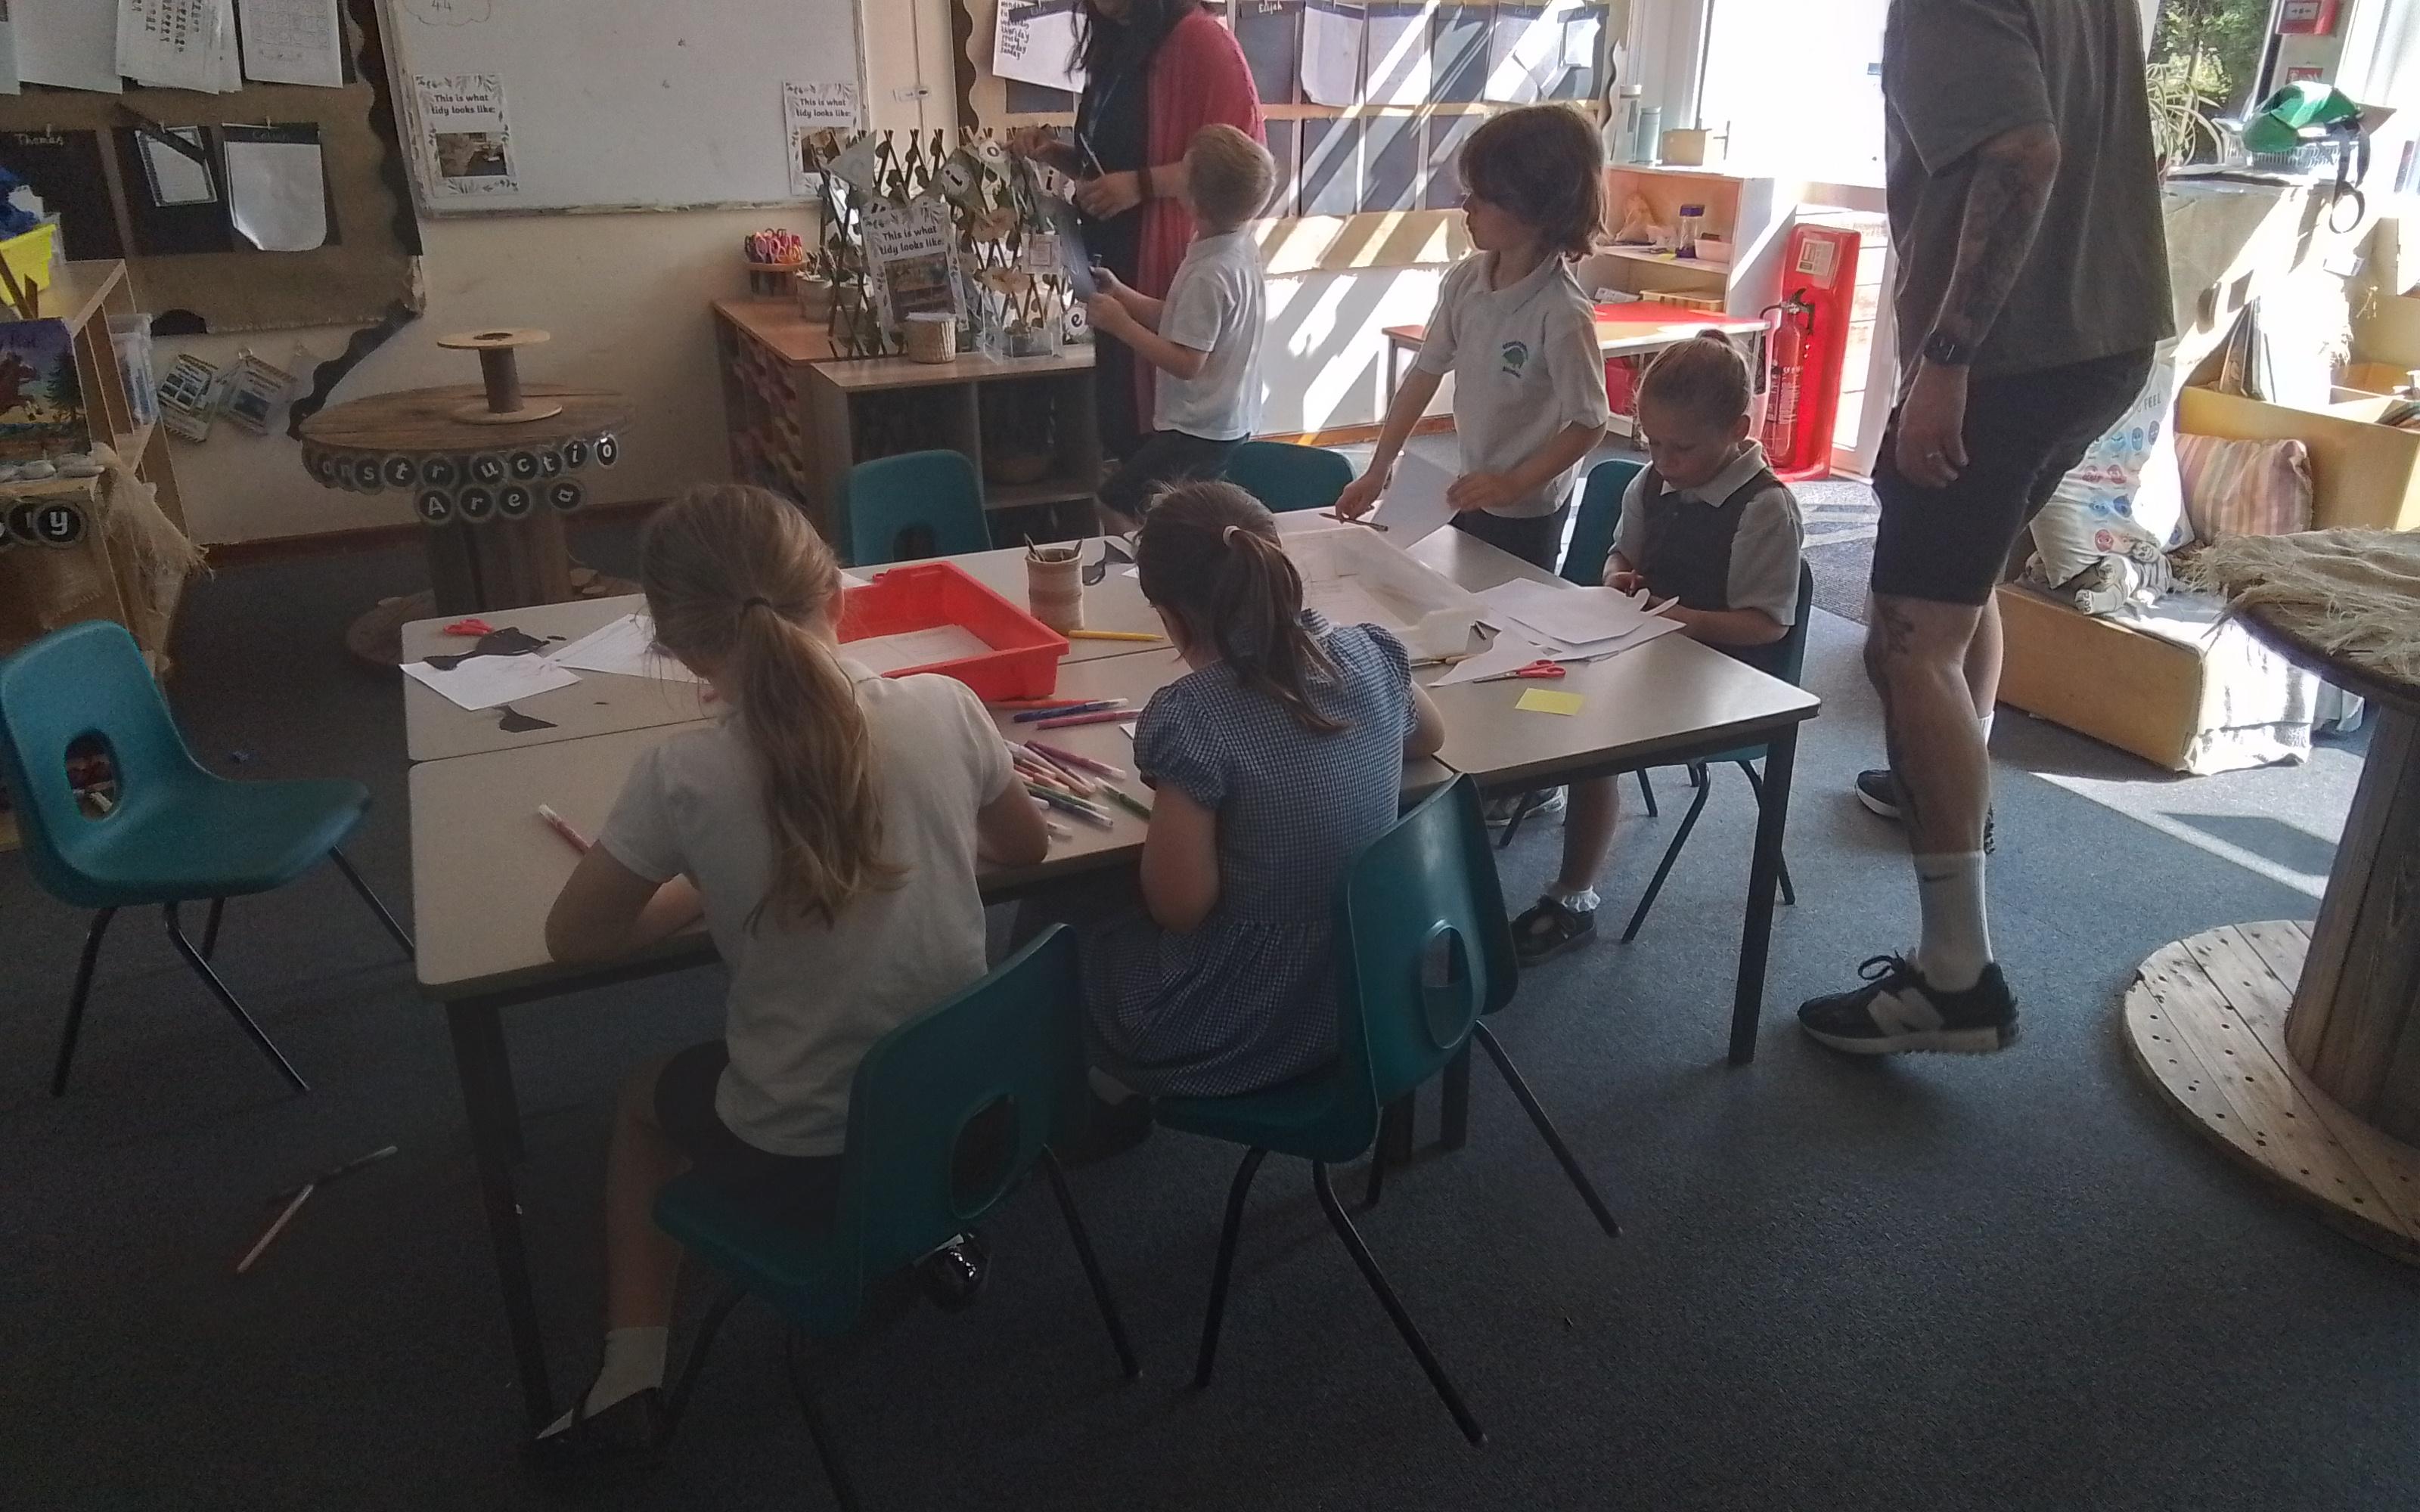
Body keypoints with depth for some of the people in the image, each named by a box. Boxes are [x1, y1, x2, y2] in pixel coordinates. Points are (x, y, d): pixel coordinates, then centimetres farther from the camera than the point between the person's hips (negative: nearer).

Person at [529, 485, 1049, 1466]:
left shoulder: (684, 776, -20)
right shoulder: (944, 708, -13)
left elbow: (573, 939, -4)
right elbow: (1026, 848, 6)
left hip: (802, 1157, -3)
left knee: (646, 1096, 30)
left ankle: (631, 1376, 28)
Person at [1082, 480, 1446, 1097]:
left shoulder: (1192, 717, -27)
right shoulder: (1368, 656, -8)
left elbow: (1178, 907, -23)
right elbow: (1429, 737, 14)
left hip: (1241, 1031, -6)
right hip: (1362, 992, 6)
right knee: (1114, 927, 29)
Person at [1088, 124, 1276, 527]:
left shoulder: (1208, 275, -25)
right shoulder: (1240, 248, 4)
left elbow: (1186, 363, -25)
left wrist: (1120, 323, -19)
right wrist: (1120, 294, 2)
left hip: (1197, 430, -10)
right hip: (1228, 420, 10)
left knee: (1114, 505, -5)